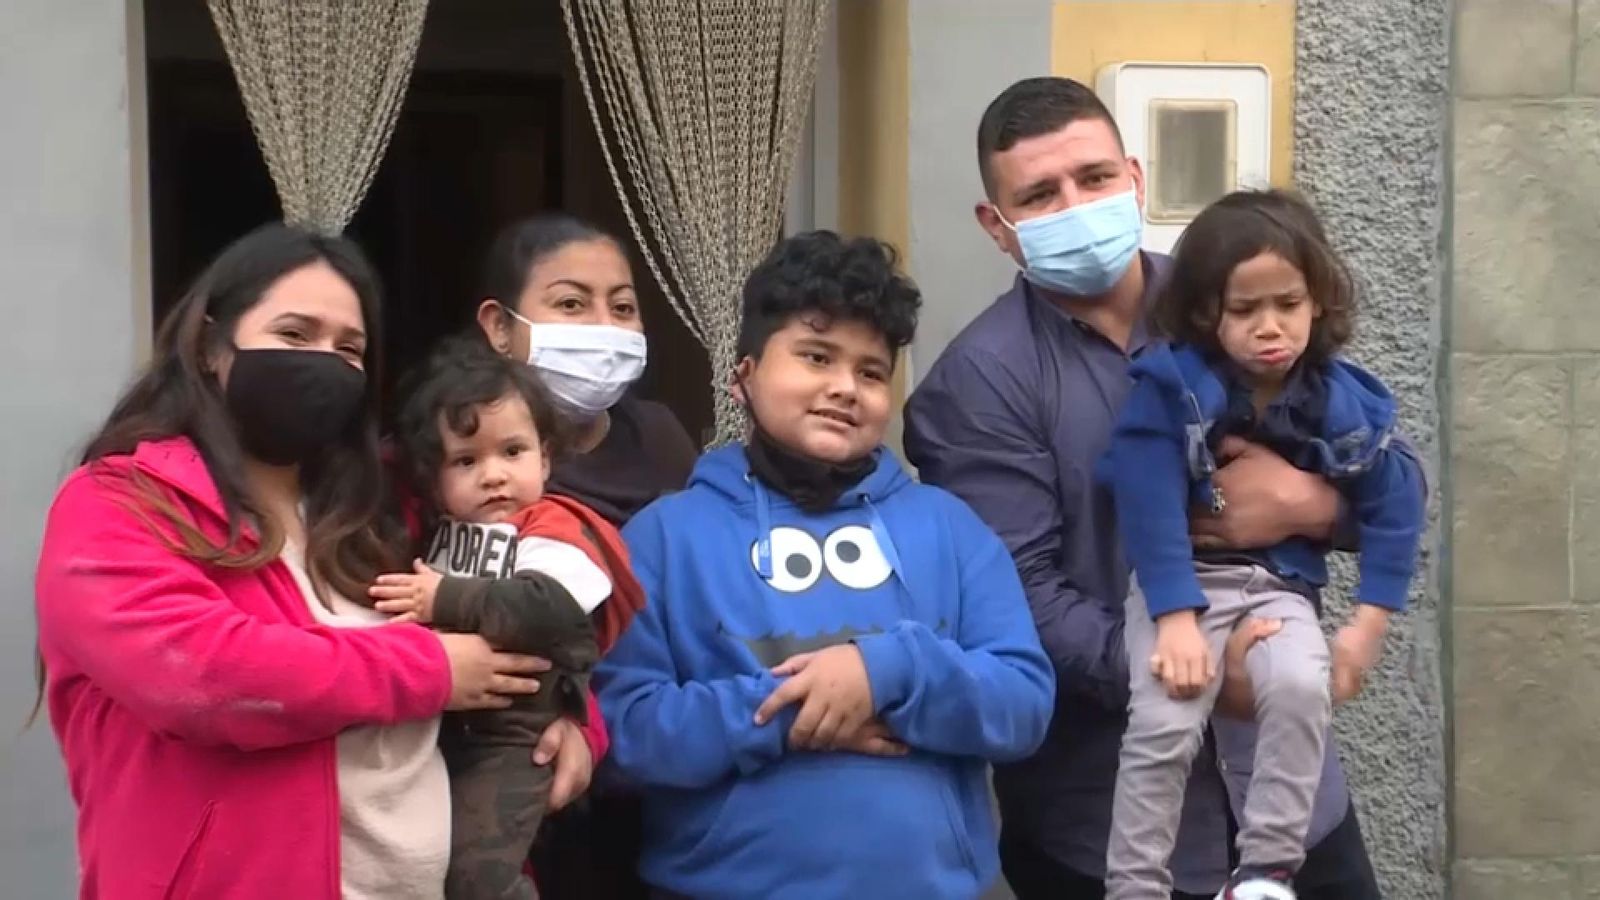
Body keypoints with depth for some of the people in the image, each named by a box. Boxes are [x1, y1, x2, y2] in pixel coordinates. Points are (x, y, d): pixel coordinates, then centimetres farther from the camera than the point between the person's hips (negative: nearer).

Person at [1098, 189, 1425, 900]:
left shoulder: (1345, 403, -3)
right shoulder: (1172, 386, -11)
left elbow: (1394, 513, 7)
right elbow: (1151, 507, -17)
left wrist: (1368, 625, 1)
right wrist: (1175, 618, -25)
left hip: (1281, 586, 2)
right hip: (1180, 580, -2)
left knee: (1302, 687, -29)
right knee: (1164, 722, -24)